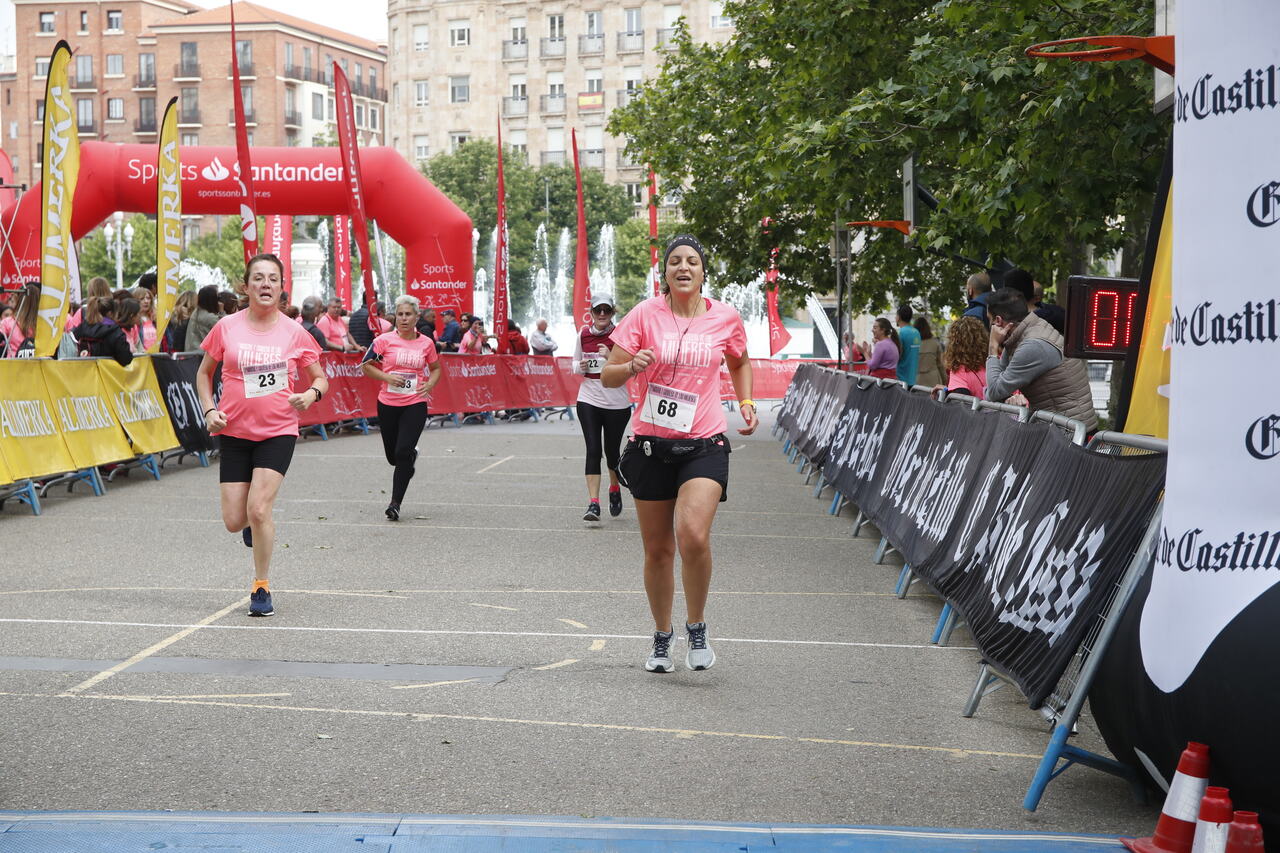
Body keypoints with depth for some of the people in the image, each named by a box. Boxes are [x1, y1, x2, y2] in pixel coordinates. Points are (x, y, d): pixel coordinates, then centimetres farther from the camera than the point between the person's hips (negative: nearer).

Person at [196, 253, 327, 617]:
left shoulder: (294, 332, -1)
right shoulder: (227, 327, -1)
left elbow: (320, 378, 9)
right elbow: (204, 373, 12)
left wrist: (312, 393, -13)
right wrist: (210, 410, -3)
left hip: (278, 431, -2)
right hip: (234, 432, 2)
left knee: (258, 509, -14)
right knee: (234, 521, 0)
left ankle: (262, 587, 4)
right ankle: (254, 524, 39)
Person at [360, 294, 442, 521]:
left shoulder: (426, 343, 3)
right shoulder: (385, 340, -3)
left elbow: (436, 368, 18)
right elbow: (366, 366, 3)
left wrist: (430, 384, -2)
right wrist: (387, 377, -13)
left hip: (415, 404, -1)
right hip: (388, 404, 1)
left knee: (403, 453, -15)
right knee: (393, 457, 11)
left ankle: (395, 503, -4)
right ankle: (411, 455, 50)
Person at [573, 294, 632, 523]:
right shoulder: (583, 334, 5)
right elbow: (575, 364, 18)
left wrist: (611, 358, -24)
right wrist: (581, 366, -4)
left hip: (617, 403, -2)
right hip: (588, 400, 2)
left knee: (611, 450, 9)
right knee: (593, 450, -8)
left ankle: (615, 489, 38)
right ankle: (593, 504, -11)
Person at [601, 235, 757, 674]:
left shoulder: (726, 318, 2)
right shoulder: (646, 313, -3)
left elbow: (740, 362, 24)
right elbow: (607, 377, -3)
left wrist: (746, 401, 8)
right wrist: (632, 366, -24)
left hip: (704, 444, -1)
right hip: (650, 444, 1)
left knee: (693, 535, -22)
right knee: (657, 549, 7)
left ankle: (697, 629, 1)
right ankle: (662, 638, 29)